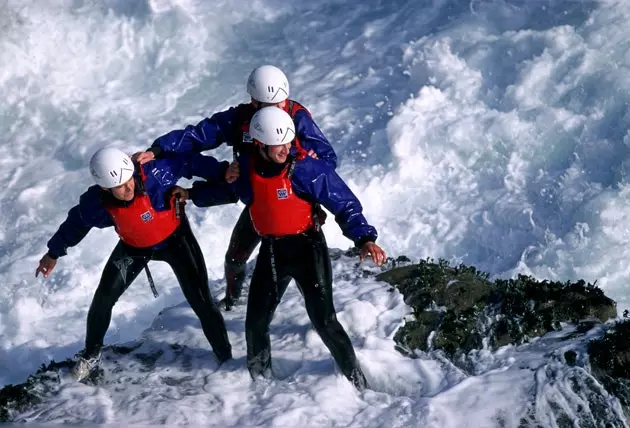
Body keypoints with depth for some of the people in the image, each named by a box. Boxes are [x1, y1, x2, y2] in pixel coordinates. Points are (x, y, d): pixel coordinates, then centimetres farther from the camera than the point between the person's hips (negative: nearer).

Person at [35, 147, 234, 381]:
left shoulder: (154, 173, -36)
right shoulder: (96, 203, -27)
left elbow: (188, 161, -22)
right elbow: (76, 223, -7)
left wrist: (222, 172, -29)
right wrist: (54, 252, 5)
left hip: (175, 238, -2)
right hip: (135, 246, 2)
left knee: (201, 300, -9)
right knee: (104, 298, 0)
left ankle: (225, 358, 9)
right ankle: (91, 355, 25)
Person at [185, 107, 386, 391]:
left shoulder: (307, 169, -18)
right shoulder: (245, 169, -5)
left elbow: (344, 204, -14)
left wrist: (364, 238, -25)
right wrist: (192, 192, 7)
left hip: (307, 247, -4)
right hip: (271, 250, 4)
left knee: (323, 319, -9)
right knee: (255, 321, 7)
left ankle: (355, 378, 11)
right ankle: (259, 375, 34)